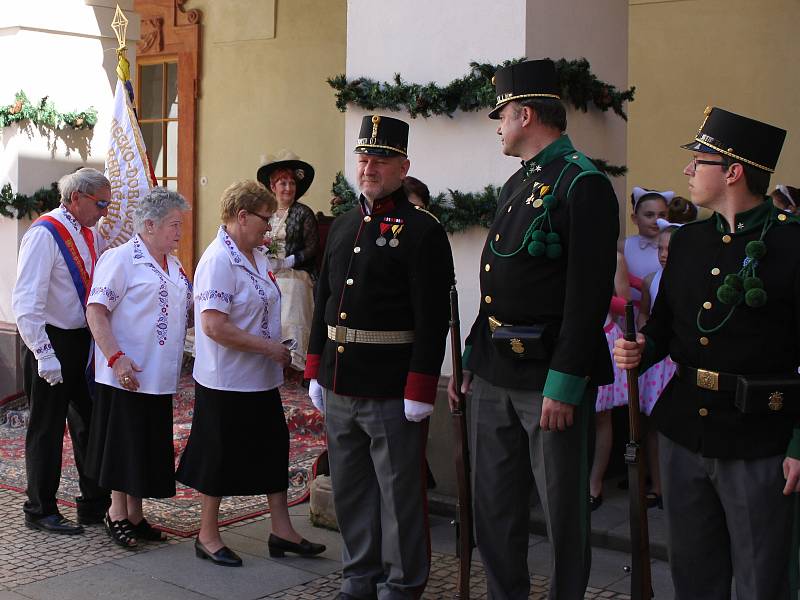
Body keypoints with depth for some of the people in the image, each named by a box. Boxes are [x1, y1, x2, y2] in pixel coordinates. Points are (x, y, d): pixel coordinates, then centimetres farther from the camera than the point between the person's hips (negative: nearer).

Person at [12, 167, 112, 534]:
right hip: (51, 343, -8)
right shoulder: (45, 234, -16)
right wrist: (44, 353, -25)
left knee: (90, 423, 14)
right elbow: (26, 302, -22)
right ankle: (40, 511, 19)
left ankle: (95, 506, 27)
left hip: (84, 342, 8)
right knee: (47, 428, 4)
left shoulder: (90, 235, 8)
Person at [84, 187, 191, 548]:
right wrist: (116, 358, -24)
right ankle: (117, 515, 15)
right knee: (123, 444, 1)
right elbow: (96, 312, -16)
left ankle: (135, 515, 24)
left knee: (149, 446, 12)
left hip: (159, 378, 8)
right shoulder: (120, 259, -10)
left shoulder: (173, 266, 16)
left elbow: (187, 311, 25)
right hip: (127, 374, -8)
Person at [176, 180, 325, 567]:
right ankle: (208, 536, 21)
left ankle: (282, 531, 25)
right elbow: (215, 327, -27)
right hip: (226, 382, -9)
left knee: (274, 449, 13)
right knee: (220, 458, 5)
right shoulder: (219, 260, -19)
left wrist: (277, 352, 12)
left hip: (261, 380, 9)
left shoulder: (257, 256, 9)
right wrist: (270, 347, -21)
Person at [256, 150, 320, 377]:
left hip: (294, 276, -5)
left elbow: (312, 248, -8)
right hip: (268, 276, 5)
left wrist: (287, 262, -17)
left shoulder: (303, 213, -3)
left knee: (292, 320, -13)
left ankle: (296, 363, -12)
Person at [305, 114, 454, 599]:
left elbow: (433, 318, -14)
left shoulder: (423, 230, -9)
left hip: (393, 391, -7)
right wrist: (316, 371, 14)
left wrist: (420, 392, -17)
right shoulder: (343, 226, 12)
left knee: (400, 494, 6)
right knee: (351, 491, 17)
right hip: (339, 387, 7)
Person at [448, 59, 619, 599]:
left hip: (551, 378, -9)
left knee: (564, 510, 5)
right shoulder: (516, 185, 16)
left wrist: (563, 384, -21)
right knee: (494, 504, 15)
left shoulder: (584, 184, -12)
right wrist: (471, 357, 17)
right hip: (495, 375, 9)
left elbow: (589, 294, -19)